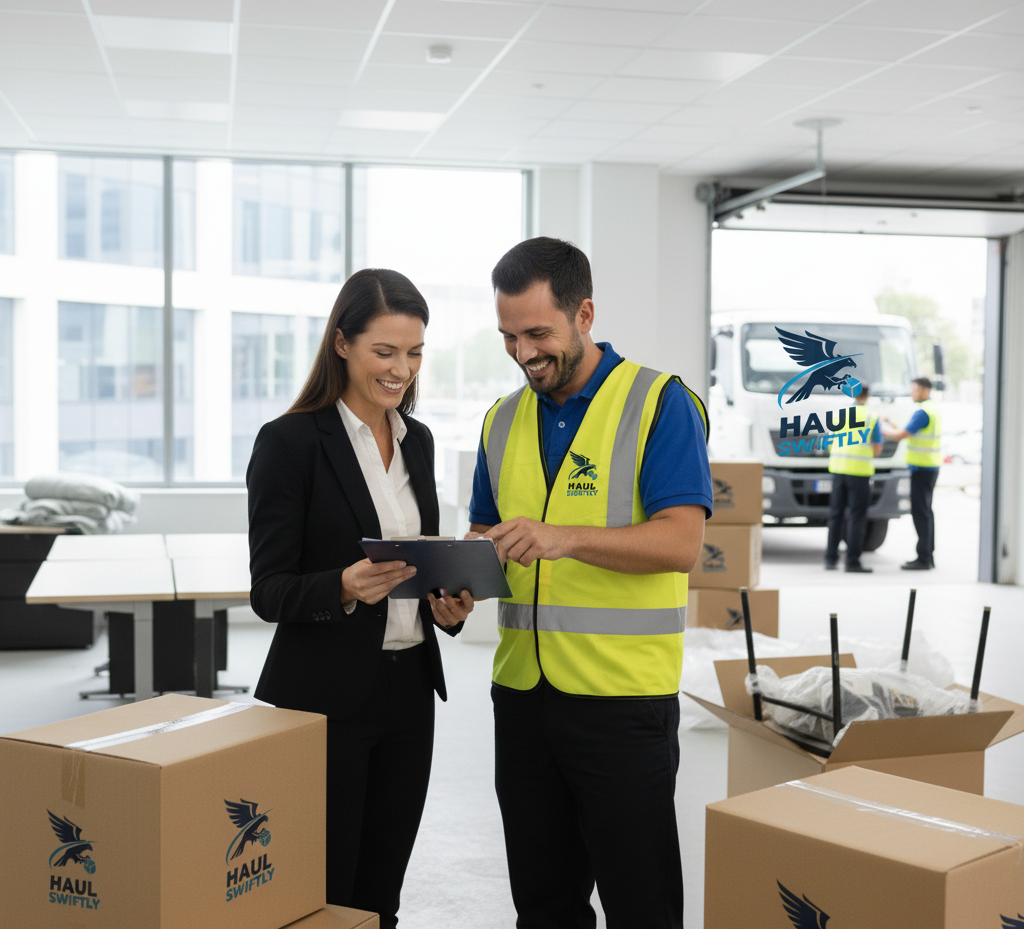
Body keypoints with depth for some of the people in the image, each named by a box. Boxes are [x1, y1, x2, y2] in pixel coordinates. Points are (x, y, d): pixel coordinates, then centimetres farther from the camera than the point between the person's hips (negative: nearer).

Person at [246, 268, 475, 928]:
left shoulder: (417, 441, 10)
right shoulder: (289, 442, -10)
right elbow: (270, 591, -11)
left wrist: (445, 602, -2)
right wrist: (345, 588, -29)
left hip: (408, 693, 6)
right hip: (323, 699, -6)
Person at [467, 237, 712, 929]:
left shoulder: (659, 403, -7)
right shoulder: (504, 421, 12)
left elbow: (680, 542, -16)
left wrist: (565, 538, -28)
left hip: (623, 696, -6)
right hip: (522, 691, 6)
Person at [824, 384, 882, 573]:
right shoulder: (872, 417, -2)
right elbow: (877, 449, 0)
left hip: (837, 468, 4)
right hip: (860, 471, -4)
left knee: (836, 515, 11)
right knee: (856, 516, 1)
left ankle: (831, 559, 14)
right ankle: (852, 561, 0)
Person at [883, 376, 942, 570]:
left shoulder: (923, 412, -17)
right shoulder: (934, 409, 15)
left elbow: (902, 435, -20)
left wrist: (882, 432, -5)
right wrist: (894, 427, 14)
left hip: (922, 468, -10)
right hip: (930, 466, 10)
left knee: (920, 512, -8)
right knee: (925, 511, 14)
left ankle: (923, 558, -7)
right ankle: (928, 555, 18)